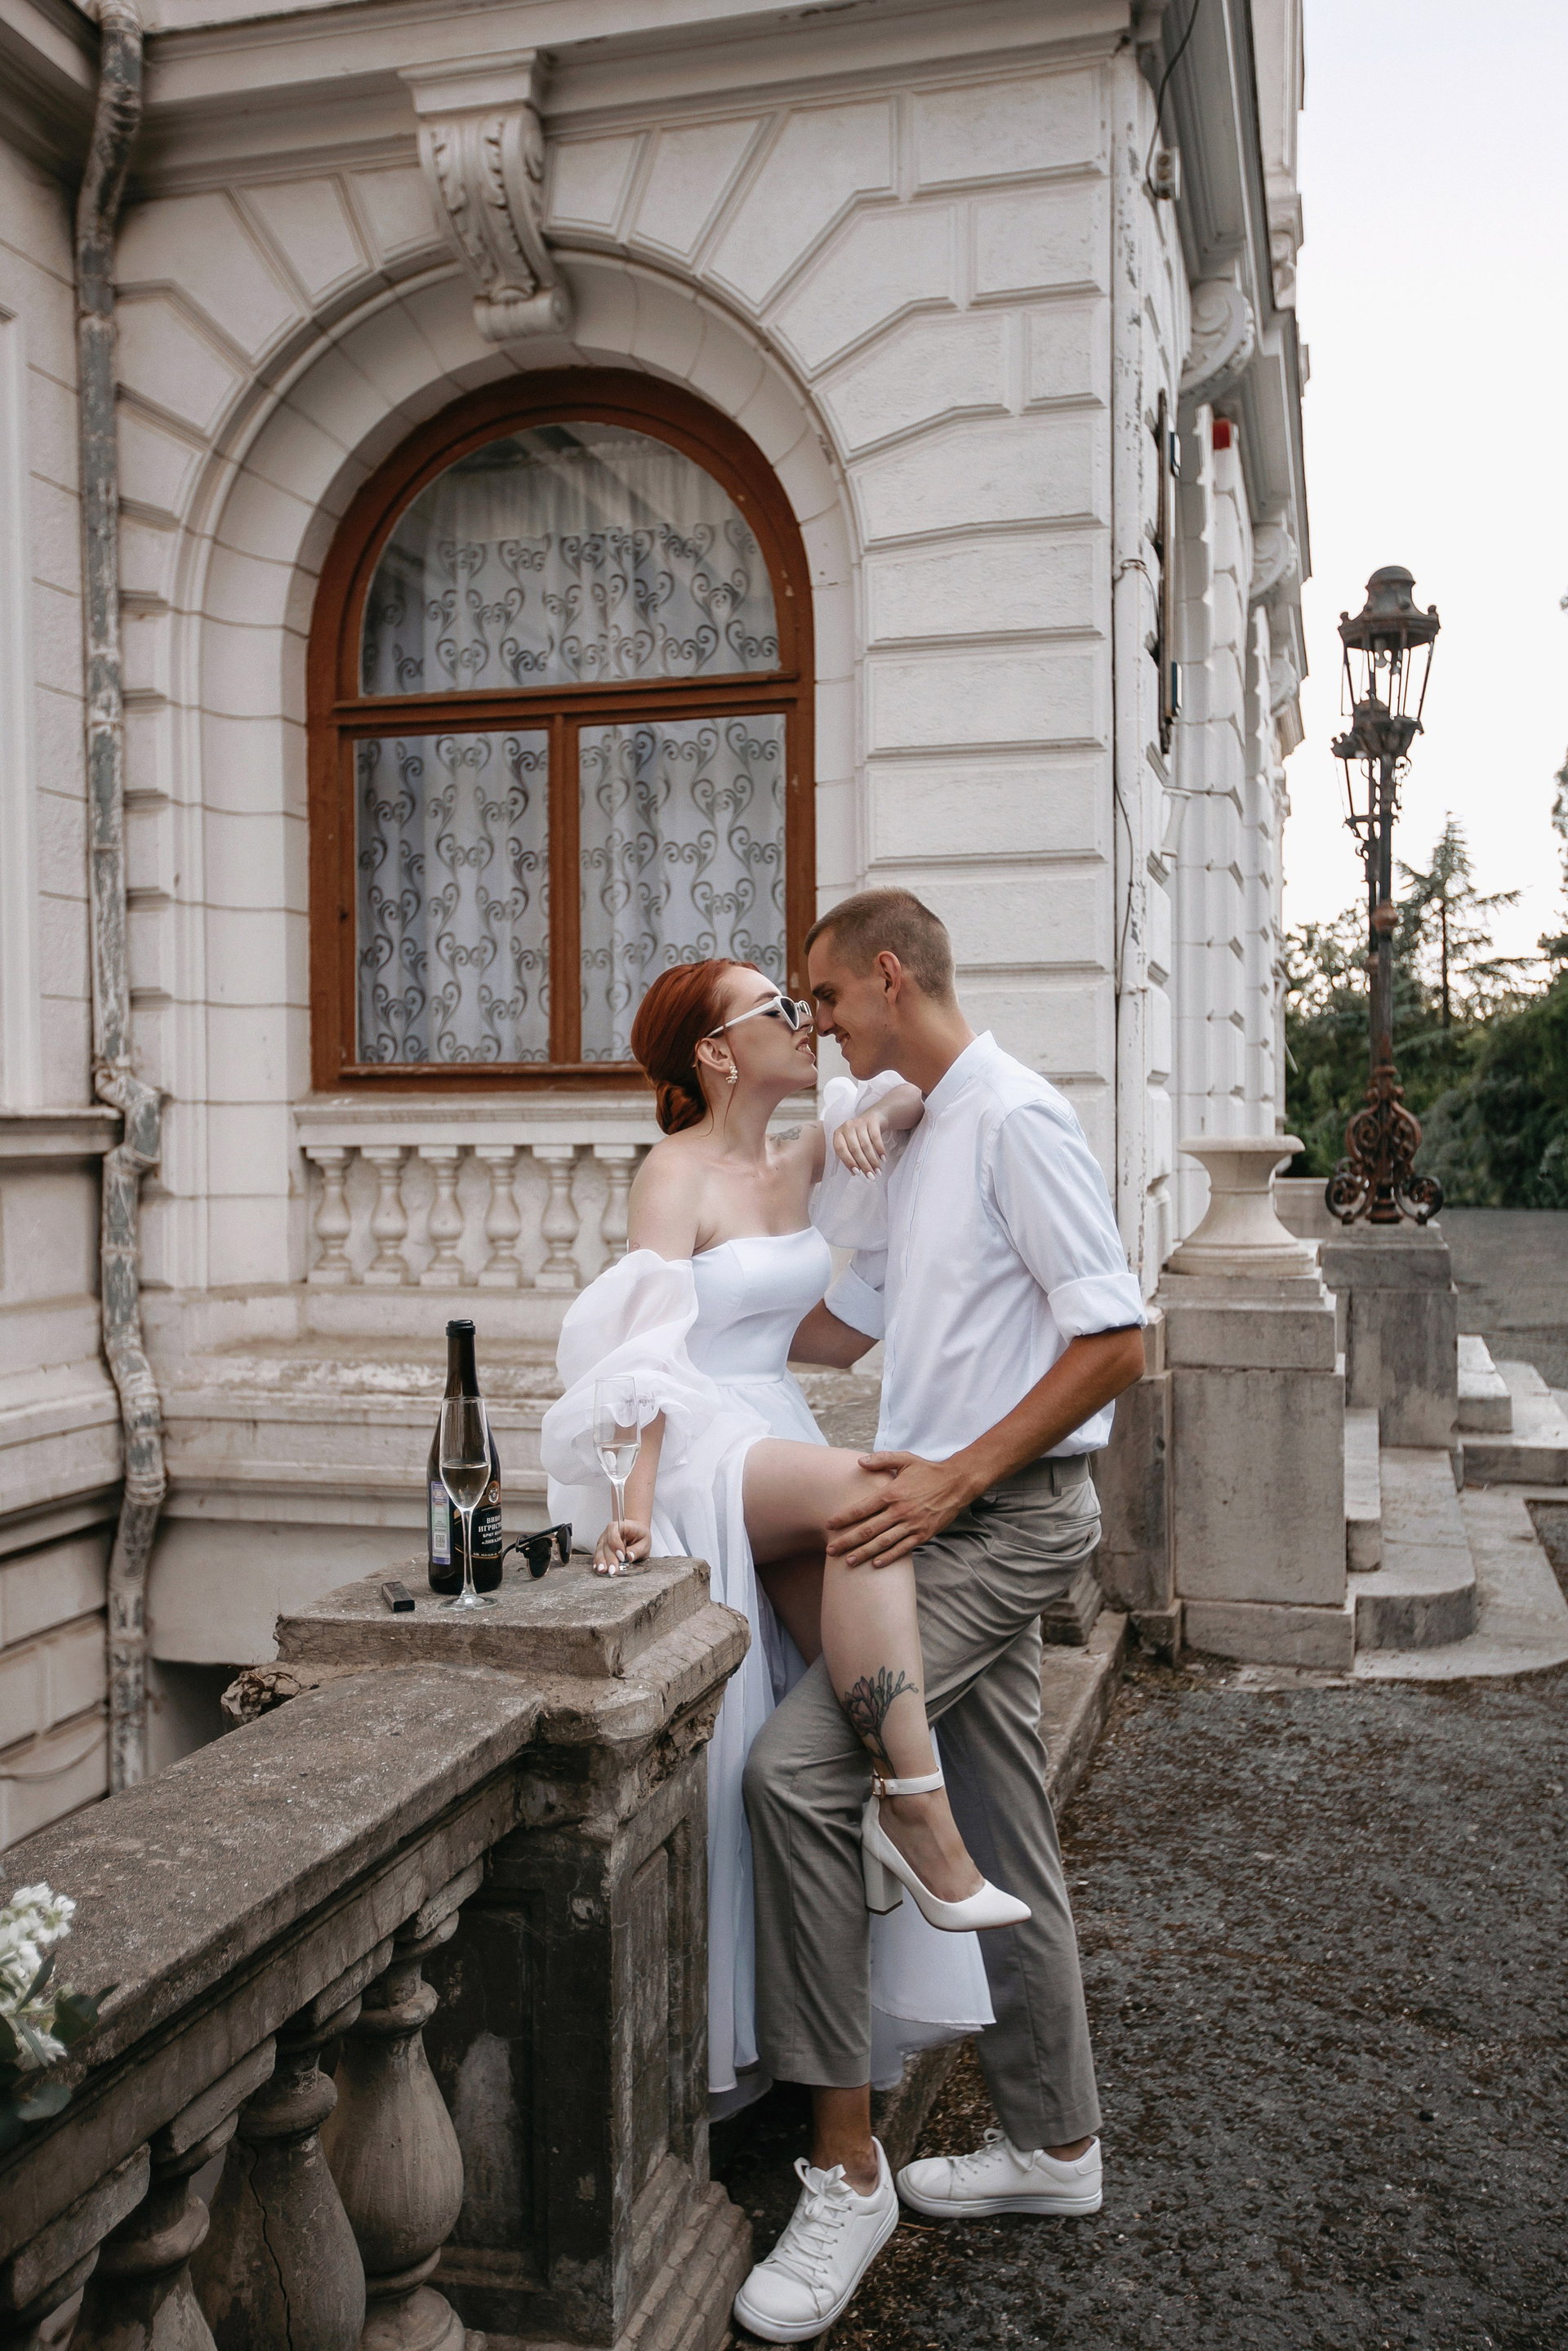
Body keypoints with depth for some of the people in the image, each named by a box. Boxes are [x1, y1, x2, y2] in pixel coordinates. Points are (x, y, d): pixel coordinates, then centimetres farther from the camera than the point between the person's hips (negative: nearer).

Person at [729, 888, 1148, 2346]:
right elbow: (847, 1325, 26)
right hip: (954, 1514, 9)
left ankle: (844, 2168, -10)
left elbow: (1114, 1341, -19)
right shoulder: (920, 1141, 18)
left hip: (1006, 1513, -9)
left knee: (795, 1766, -19)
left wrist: (951, 1477, -21)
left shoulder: (1016, 1119, -12)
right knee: (1000, 1846, 15)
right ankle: (1052, 2143, 30)